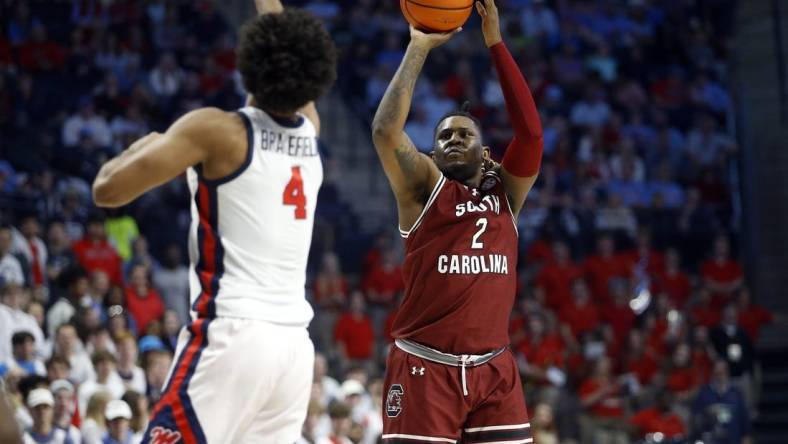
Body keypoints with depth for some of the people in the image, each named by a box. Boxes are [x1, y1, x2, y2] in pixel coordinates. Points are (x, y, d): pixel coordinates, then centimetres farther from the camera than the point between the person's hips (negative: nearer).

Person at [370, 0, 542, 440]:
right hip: (425, 365, -3)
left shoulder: (505, 191, 12)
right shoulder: (425, 187, 4)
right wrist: (420, 47, -8)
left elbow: (531, 131, -3)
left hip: (494, 367, 3)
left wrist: (496, 43, -6)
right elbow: (386, 131, -13)